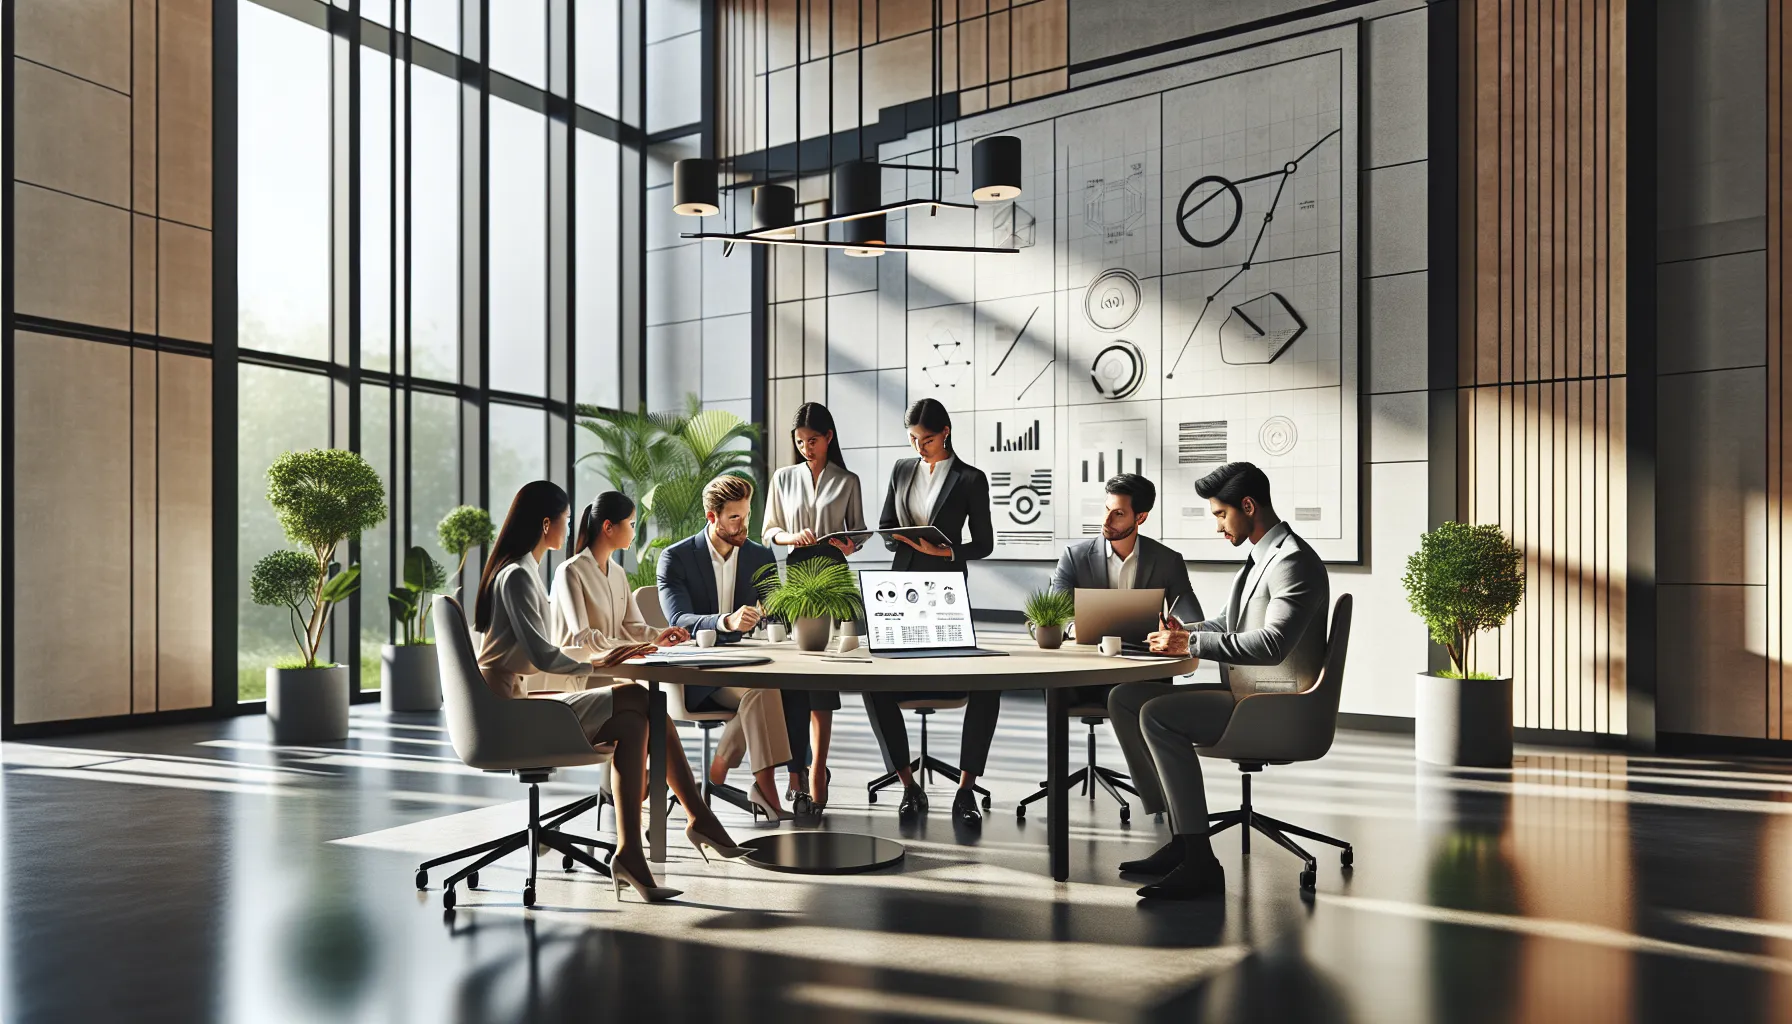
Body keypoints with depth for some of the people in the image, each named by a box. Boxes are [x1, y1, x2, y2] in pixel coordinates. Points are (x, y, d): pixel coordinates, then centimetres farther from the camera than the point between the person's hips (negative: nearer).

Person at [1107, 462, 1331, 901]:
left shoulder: (1293, 561, -16)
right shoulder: (1260, 557, 17)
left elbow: (1271, 644, -27)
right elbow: (1226, 624, 25)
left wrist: (1192, 643, -24)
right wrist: (1186, 633, 5)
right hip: (1243, 692, 11)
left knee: (1157, 716, -28)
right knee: (1124, 698, 4)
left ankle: (1200, 863, -23)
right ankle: (1180, 838, 3)